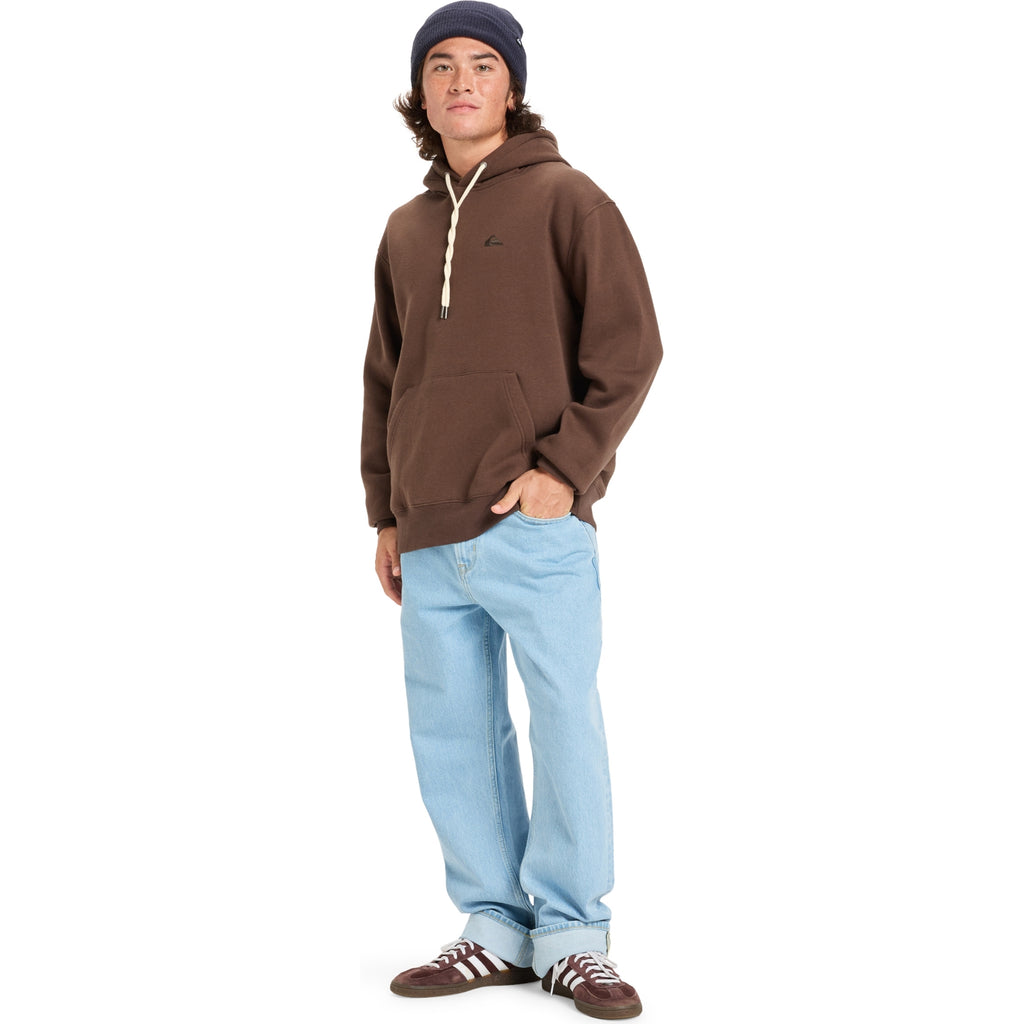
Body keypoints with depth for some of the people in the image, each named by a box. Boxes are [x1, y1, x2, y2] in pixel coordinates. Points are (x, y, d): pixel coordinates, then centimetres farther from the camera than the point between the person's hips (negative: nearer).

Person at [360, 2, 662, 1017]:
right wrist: (385, 512, 16)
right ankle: (496, 929, 19)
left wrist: (567, 466, -14)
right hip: (431, 543, 6)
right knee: (451, 738, 8)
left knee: (566, 726, -2)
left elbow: (629, 346, -5)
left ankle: (571, 935, 9)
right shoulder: (406, 230, 16)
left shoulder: (566, 199, 0)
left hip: (538, 531, -5)